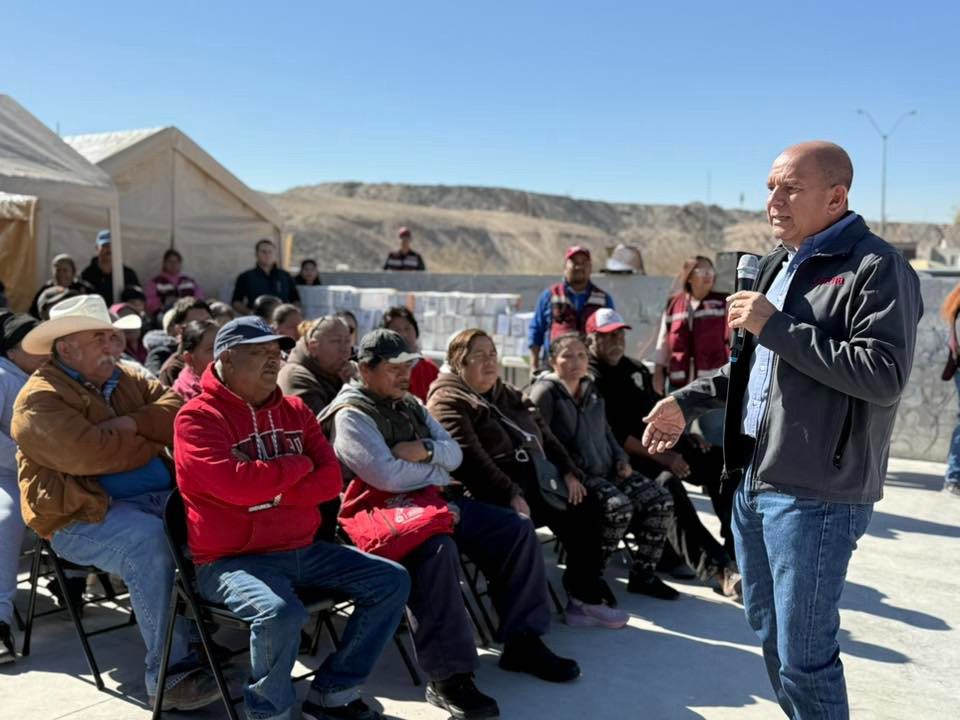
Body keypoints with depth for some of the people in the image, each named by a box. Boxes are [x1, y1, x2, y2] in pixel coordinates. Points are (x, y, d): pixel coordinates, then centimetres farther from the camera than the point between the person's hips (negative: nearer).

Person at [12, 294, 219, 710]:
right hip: (82, 516, -6)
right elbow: (89, 454, -22)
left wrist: (132, 424, -13)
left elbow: (174, 410, 2)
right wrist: (151, 445, -7)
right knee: (149, 540, -34)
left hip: (157, 495, 7)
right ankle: (169, 671, -26)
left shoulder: (127, 380, 17)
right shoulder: (40, 399, -6)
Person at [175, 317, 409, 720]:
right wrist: (298, 465, -9)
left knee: (392, 581, 0)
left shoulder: (294, 410, 10)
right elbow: (236, 484, -24)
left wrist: (266, 487, -13)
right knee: (281, 614, -35)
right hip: (232, 559, -7)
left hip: (302, 550, 7)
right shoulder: (198, 417, -9)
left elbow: (330, 479, 3)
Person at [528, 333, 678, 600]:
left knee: (661, 501, -7)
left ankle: (643, 575, 6)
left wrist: (621, 459, 11)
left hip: (607, 470, 8)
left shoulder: (592, 391, 20)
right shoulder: (546, 391, -6)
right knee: (619, 506, -32)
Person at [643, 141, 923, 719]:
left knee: (804, 655, 0)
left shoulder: (878, 267, -12)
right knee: (769, 634, 21)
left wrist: (777, 327, -22)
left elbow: (885, 376, -24)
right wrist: (688, 401, 16)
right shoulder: (780, 263, 15)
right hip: (754, 481, 9)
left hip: (816, 494, -9)